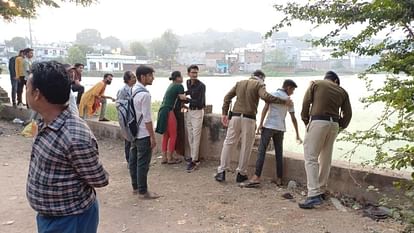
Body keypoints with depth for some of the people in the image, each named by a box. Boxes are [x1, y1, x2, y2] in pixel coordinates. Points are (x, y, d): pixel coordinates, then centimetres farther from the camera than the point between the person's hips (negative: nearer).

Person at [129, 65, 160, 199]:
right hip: (143, 134, -9)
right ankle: (143, 191, 9)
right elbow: (147, 118, -21)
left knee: (133, 160, 15)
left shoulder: (132, 91, 8)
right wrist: (152, 136, -15)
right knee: (143, 163, 0)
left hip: (133, 132, 9)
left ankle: (135, 187, 28)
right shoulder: (144, 94, -21)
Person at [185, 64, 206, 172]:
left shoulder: (201, 85, -16)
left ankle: (194, 161, -4)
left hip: (198, 112, -7)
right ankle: (194, 157, 20)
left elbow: (199, 102, -21)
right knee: (190, 136, 10)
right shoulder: (188, 82, 6)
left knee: (196, 136, -7)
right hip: (189, 111, 8)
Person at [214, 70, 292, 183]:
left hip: (235, 117, 4)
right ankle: (241, 174, 13)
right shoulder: (259, 85, 2)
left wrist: (224, 113, 12)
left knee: (228, 143, 9)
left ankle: (222, 171, 7)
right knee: (246, 147, 6)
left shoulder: (240, 83, 17)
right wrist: (284, 101, -12)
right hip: (249, 119, -4)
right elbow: (265, 96, -17)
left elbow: (227, 97, 12)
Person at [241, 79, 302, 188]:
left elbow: (265, 108, -7)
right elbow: (293, 118, 12)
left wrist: (260, 123, -7)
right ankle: (279, 179, 15)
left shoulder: (273, 94, 5)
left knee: (261, 151, -8)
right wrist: (297, 135, 18)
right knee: (279, 153, 10)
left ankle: (256, 178, -17)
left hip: (269, 126, -3)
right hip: (280, 128, 3)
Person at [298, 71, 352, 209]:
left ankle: (313, 195, -16)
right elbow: (348, 113, 10)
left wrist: (306, 121, 11)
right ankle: (321, 191, 24)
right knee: (326, 159, 15)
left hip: (318, 122, -4)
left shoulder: (315, 84, 9)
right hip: (334, 125, 5)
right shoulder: (342, 91, 16)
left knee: (311, 158, -7)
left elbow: (306, 103, 0)